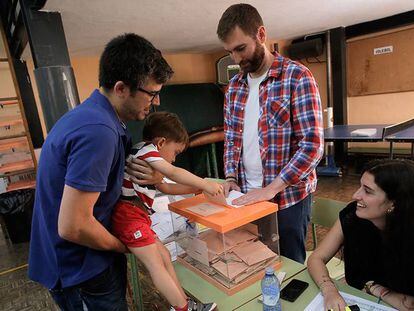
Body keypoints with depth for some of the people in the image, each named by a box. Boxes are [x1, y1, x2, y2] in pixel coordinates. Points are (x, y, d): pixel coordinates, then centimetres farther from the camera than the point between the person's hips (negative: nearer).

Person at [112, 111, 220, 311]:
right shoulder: (146, 149, -7)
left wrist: (196, 188, 20)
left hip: (137, 217, 10)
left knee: (164, 257, 11)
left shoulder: (149, 163, 25)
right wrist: (205, 184, -16)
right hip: (128, 214, -10)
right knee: (155, 263, -6)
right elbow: (173, 173, -19)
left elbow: (165, 187, 28)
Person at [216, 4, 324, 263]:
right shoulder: (235, 85, 6)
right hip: (246, 195, 5)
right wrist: (231, 177, -1)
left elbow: (313, 144, -18)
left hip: (288, 196, -5)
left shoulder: (297, 77, -12)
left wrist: (271, 189, -21)